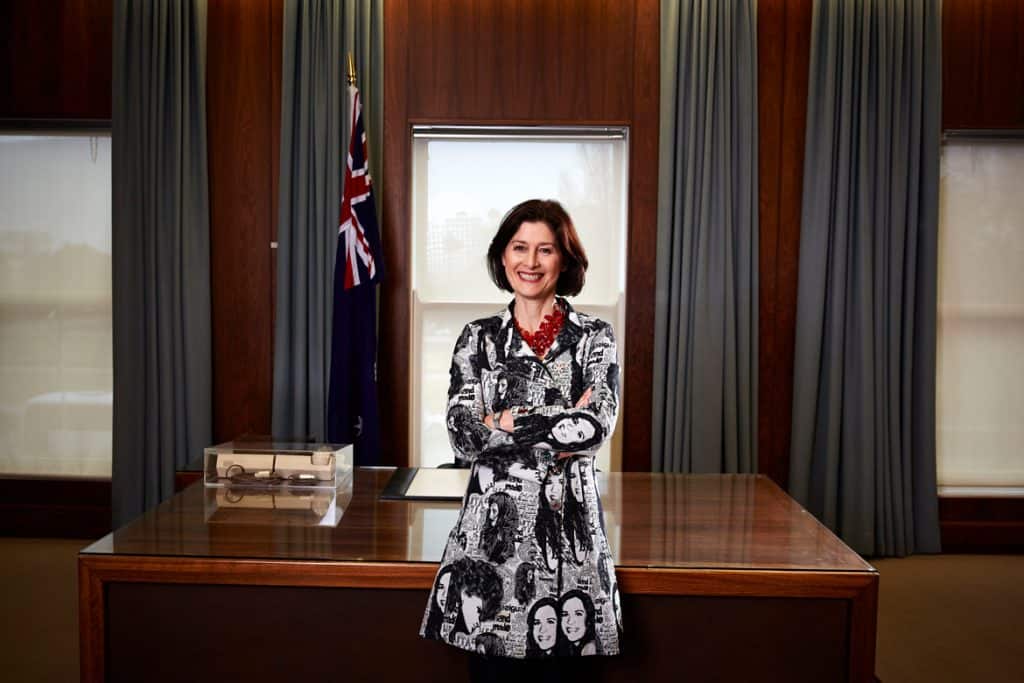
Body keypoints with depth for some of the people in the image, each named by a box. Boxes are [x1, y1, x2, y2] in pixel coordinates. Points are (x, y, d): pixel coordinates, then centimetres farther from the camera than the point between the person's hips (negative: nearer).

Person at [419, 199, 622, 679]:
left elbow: (596, 429, -14)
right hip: (490, 525, 1)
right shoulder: (478, 337, 5)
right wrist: (561, 423, -11)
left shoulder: (594, 337, 1)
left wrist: (506, 423, -11)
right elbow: (462, 437, -6)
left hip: (567, 527, -1)